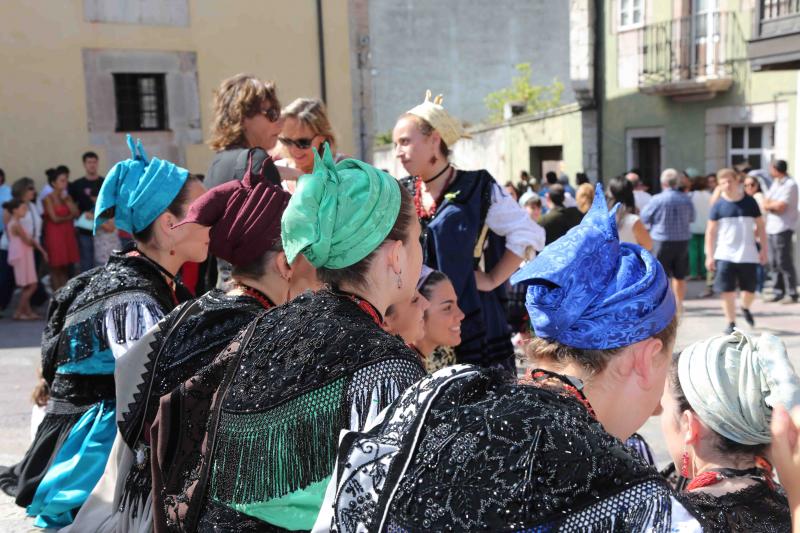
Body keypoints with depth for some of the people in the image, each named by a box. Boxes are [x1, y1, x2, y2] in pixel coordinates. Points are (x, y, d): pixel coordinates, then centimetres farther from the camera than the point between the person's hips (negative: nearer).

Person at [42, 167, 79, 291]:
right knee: (56, 268, -1)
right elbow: (55, 219, -11)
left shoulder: (67, 196, 11)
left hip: (68, 234, 6)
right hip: (55, 235, -5)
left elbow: (76, 214, 1)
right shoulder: (48, 198, -6)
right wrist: (69, 217, 3)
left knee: (65, 268, 6)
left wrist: (67, 200, -6)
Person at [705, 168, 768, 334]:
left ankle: (745, 308, 41)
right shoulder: (718, 205, -2)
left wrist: (764, 249, 4)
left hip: (748, 256, 1)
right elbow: (711, 232, 1)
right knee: (727, 292, -3)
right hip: (725, 256, -1)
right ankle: (731, 323, 12)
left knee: (750, 290, 8)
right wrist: (709, 255, -3)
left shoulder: (750, 202, 2)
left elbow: (760, 226, 9)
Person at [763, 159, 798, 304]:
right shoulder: (775, 183, 15)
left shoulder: (790, 185, -10)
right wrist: (775, 205, -9)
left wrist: (769, 204, 0)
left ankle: (792, 294, -2)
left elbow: (781, 206, -17)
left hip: (783, 228, -8)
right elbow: (766, 203, 10)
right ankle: (778, 292, 19)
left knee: (784, 262, -7)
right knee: (774, 263, 11)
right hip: (772, 227, 8)